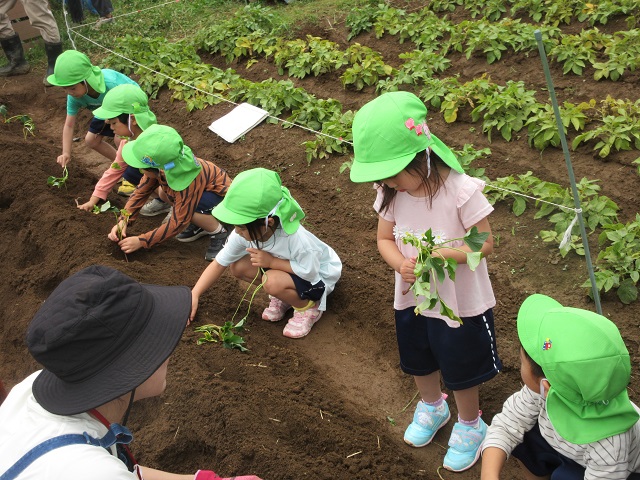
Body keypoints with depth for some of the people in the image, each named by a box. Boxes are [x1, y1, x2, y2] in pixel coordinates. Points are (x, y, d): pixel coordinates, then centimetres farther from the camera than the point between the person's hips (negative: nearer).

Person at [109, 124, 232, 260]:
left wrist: (141, 241, -26)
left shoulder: (187, 185, -38)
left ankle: (220, 233, -8)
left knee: (186, 209, -32)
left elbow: (177, 224, -30)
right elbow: (141, 191, -6)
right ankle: (200, 224, 9)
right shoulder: (159, 168, -19)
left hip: (222, 193, -8)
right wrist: (123, 221, -16)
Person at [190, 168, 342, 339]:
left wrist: (271, 262, -32)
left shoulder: (295, 238, -39)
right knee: (238, 267, -12)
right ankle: (284, 295, 6)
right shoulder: (243, 233, -20)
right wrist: (194, 295, -20)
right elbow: (219, 263, -11)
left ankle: (308, 307, -6)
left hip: (318, 275, -6)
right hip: (288, 265, 7)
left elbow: (310, 272, -30)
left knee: (272, 281, -35)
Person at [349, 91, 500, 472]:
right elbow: (385, 240, -3)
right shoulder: (390, 193, -13)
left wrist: (438, 254, -34)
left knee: (461, 369, 16)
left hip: (461, 303, -5)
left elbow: (484, 243, -22)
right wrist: (402, 265, -24)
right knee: (419, 361, 26)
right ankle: (432, 406, 57)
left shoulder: (461, 190, -29)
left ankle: (470, 425, 45)